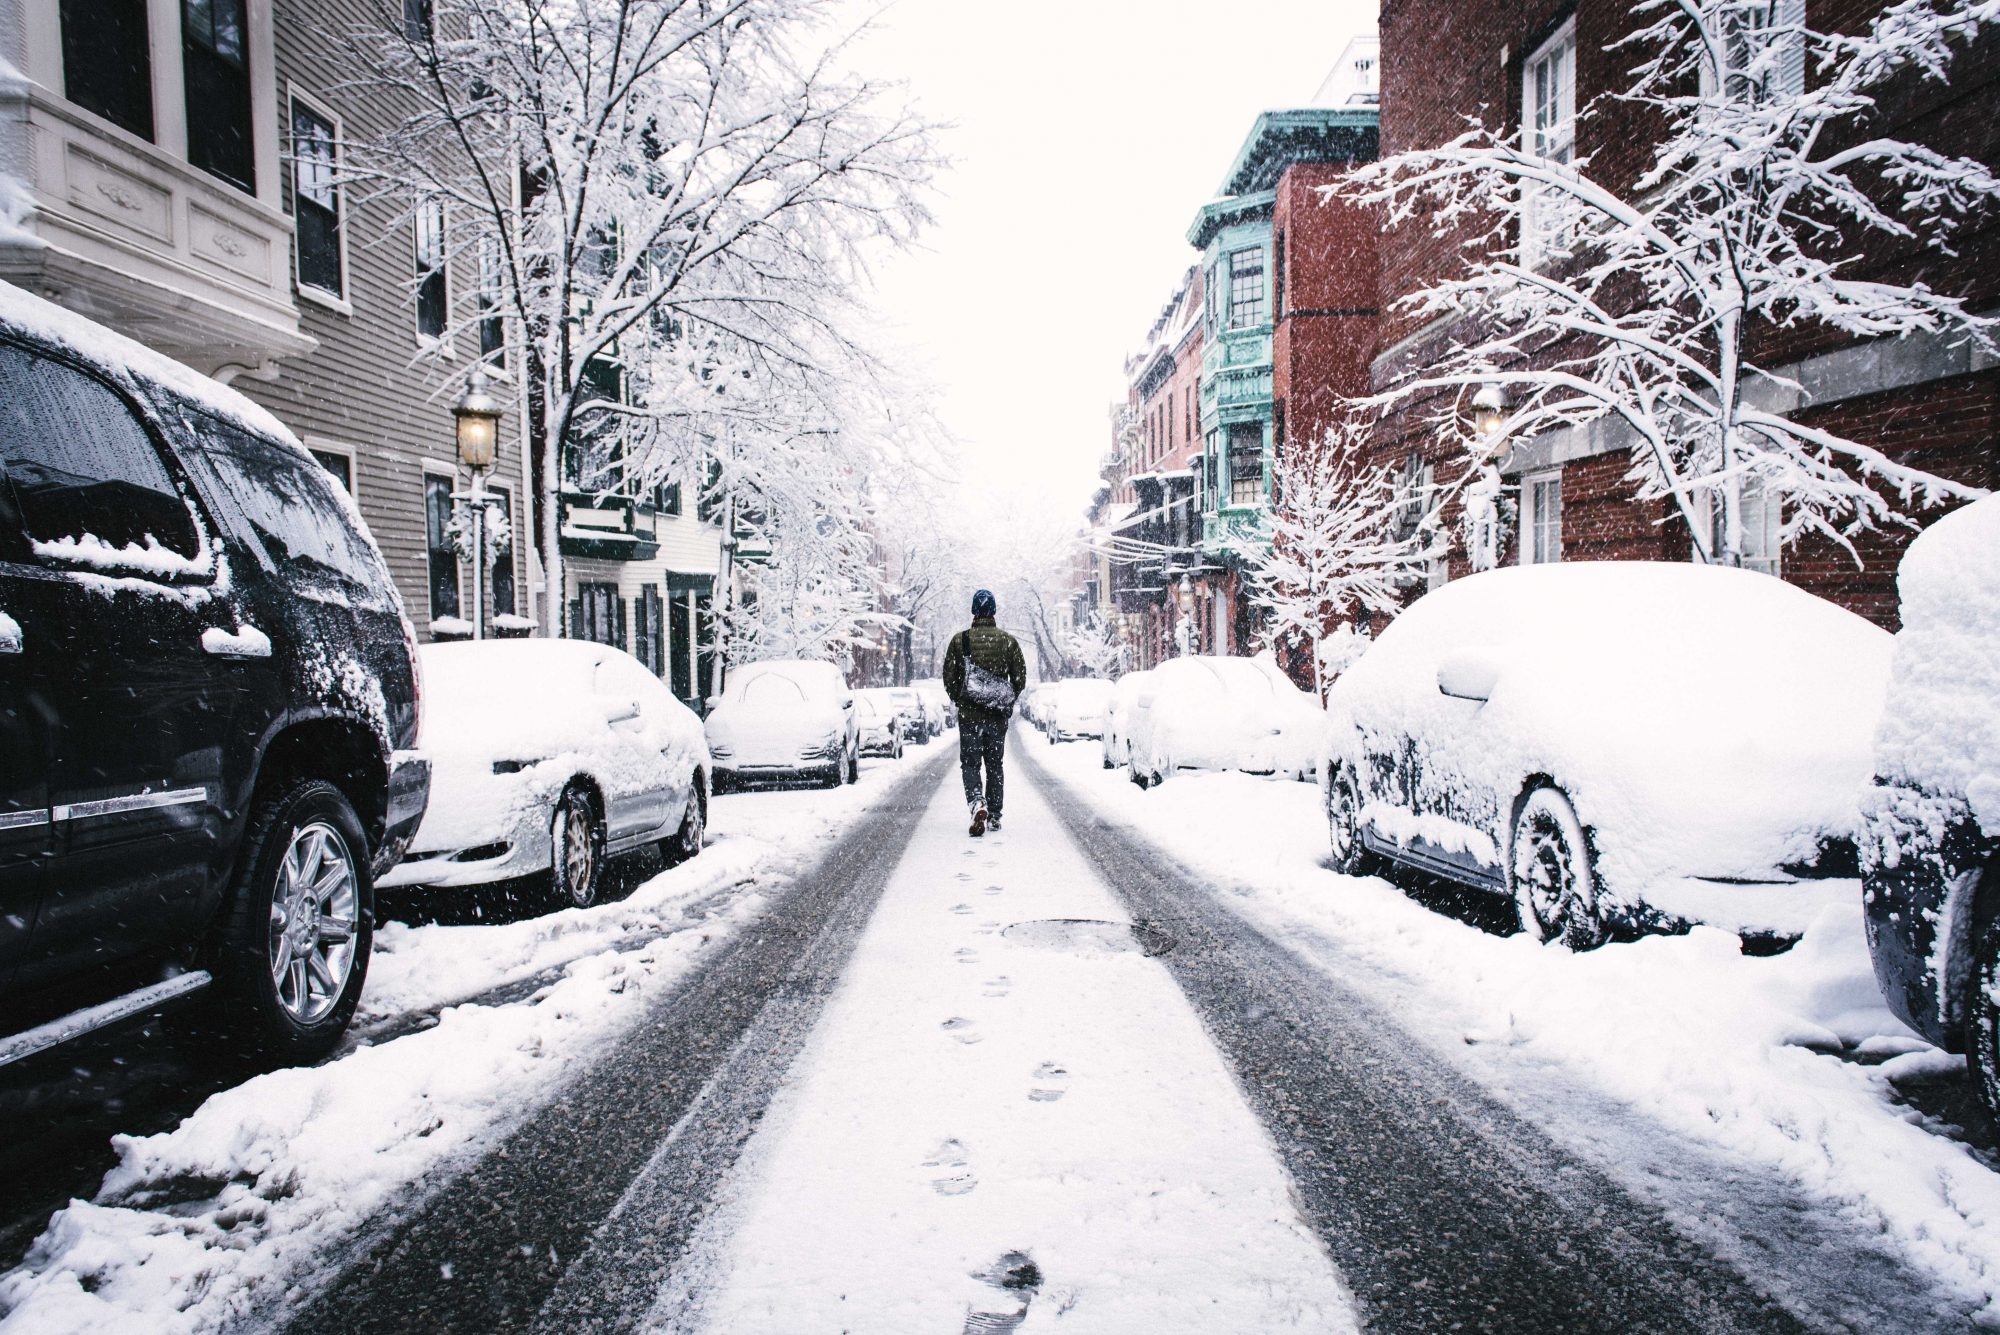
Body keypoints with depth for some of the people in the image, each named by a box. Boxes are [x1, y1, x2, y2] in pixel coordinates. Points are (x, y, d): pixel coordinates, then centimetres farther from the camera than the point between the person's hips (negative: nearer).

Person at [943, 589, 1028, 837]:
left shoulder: (959, 640, -4)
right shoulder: (1008, 641, 0)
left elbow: (949, 678, -2)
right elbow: (1020, 678, 2)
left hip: (969, 714, -2)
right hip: (998, 716, 2)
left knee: (970, 763, 5)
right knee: (995, 765, 13)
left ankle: (977, 804, -20)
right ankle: (994, 817, 15)